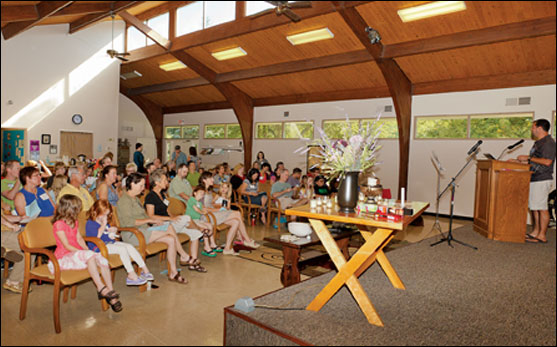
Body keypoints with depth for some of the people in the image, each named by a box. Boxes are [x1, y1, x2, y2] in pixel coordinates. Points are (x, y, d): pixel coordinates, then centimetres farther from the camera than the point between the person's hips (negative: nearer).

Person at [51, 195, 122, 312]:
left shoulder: (74, 222, 18)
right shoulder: (58, 224, -10)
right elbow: (67, 246, -15)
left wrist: (87, 250, -4)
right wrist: (86, 253, -19)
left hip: (77, 253, 8)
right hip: (64, 257, -7)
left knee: (102, 260, -20)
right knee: (89, 256, -36)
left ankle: (110, 293, -21)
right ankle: (101, 288, -35)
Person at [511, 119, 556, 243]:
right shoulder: (538, 142, 19)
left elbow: (547, 161, -21)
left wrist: (528, 158, -16)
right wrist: (519, 160, 18)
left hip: (542, 180, -10)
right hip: (534, 179, 10)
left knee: (541, 208, -6)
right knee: (534, 207, 12)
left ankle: (542, 235, -2)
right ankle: (535, 232, 19)